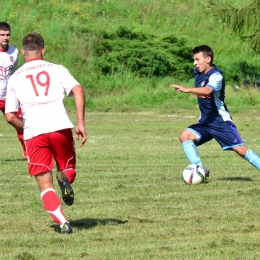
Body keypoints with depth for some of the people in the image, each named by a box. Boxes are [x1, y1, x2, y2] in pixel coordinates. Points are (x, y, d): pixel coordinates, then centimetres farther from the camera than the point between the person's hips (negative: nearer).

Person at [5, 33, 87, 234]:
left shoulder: (15, 78, 17)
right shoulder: (57, 70, 14)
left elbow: (10, 116, 13)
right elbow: (78, 90, -3)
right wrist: (81, 123, -3)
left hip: (34, 134, 0)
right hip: (61, 127, 0)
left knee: (45, 185, 7)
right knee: (68, 168, 23)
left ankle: (63, 223, -15)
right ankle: (65, 178, -14)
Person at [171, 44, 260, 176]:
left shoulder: (216, 76, -20)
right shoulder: (197, 71, 4)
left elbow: (207, 91, -42)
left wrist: (187, 90, -54)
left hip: (221, 121, -7)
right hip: (205, 122, 7)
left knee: (241, 149, -11)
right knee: (185, 136, -16)